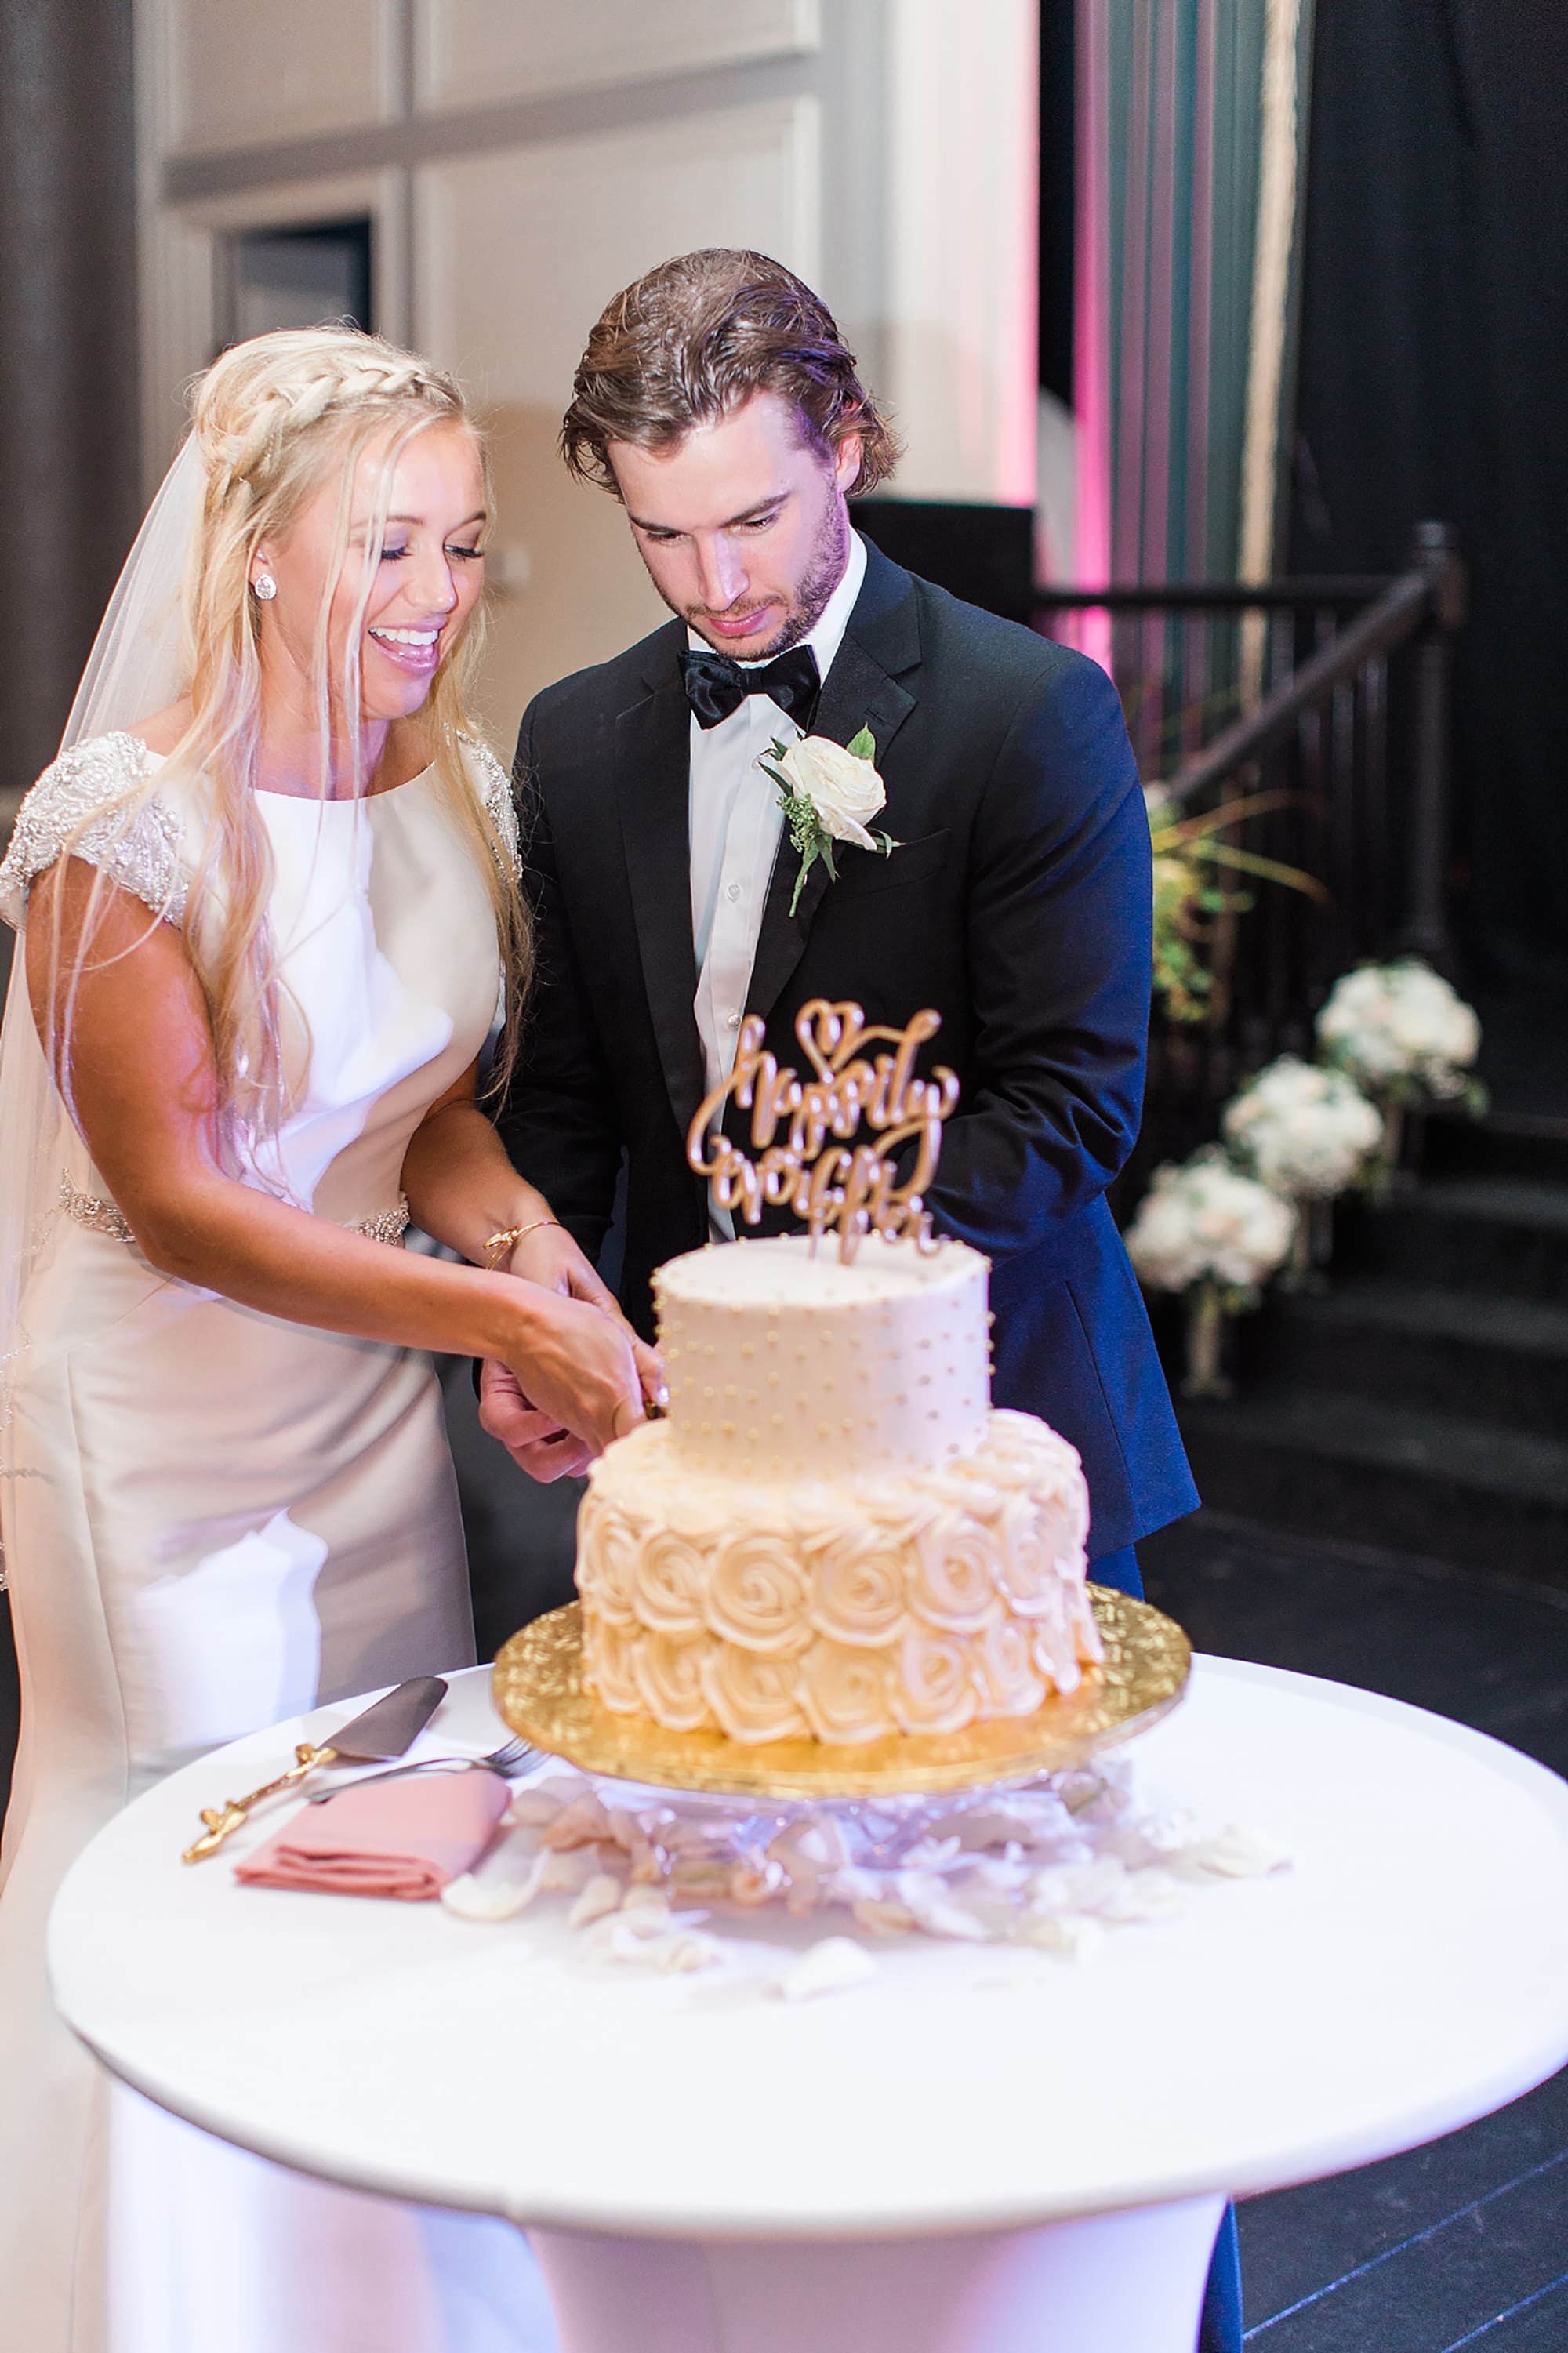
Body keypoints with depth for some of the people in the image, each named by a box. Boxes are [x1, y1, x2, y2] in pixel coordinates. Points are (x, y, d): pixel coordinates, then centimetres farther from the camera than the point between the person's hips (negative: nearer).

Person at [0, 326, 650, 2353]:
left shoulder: (458, 797, 1)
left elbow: (435, 1115, 7)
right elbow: (179, 1203, -20)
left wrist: (541, 1247, -15)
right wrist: (503, 1319, -25)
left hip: (377, 1409, 6)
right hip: (164, 1443, -6)